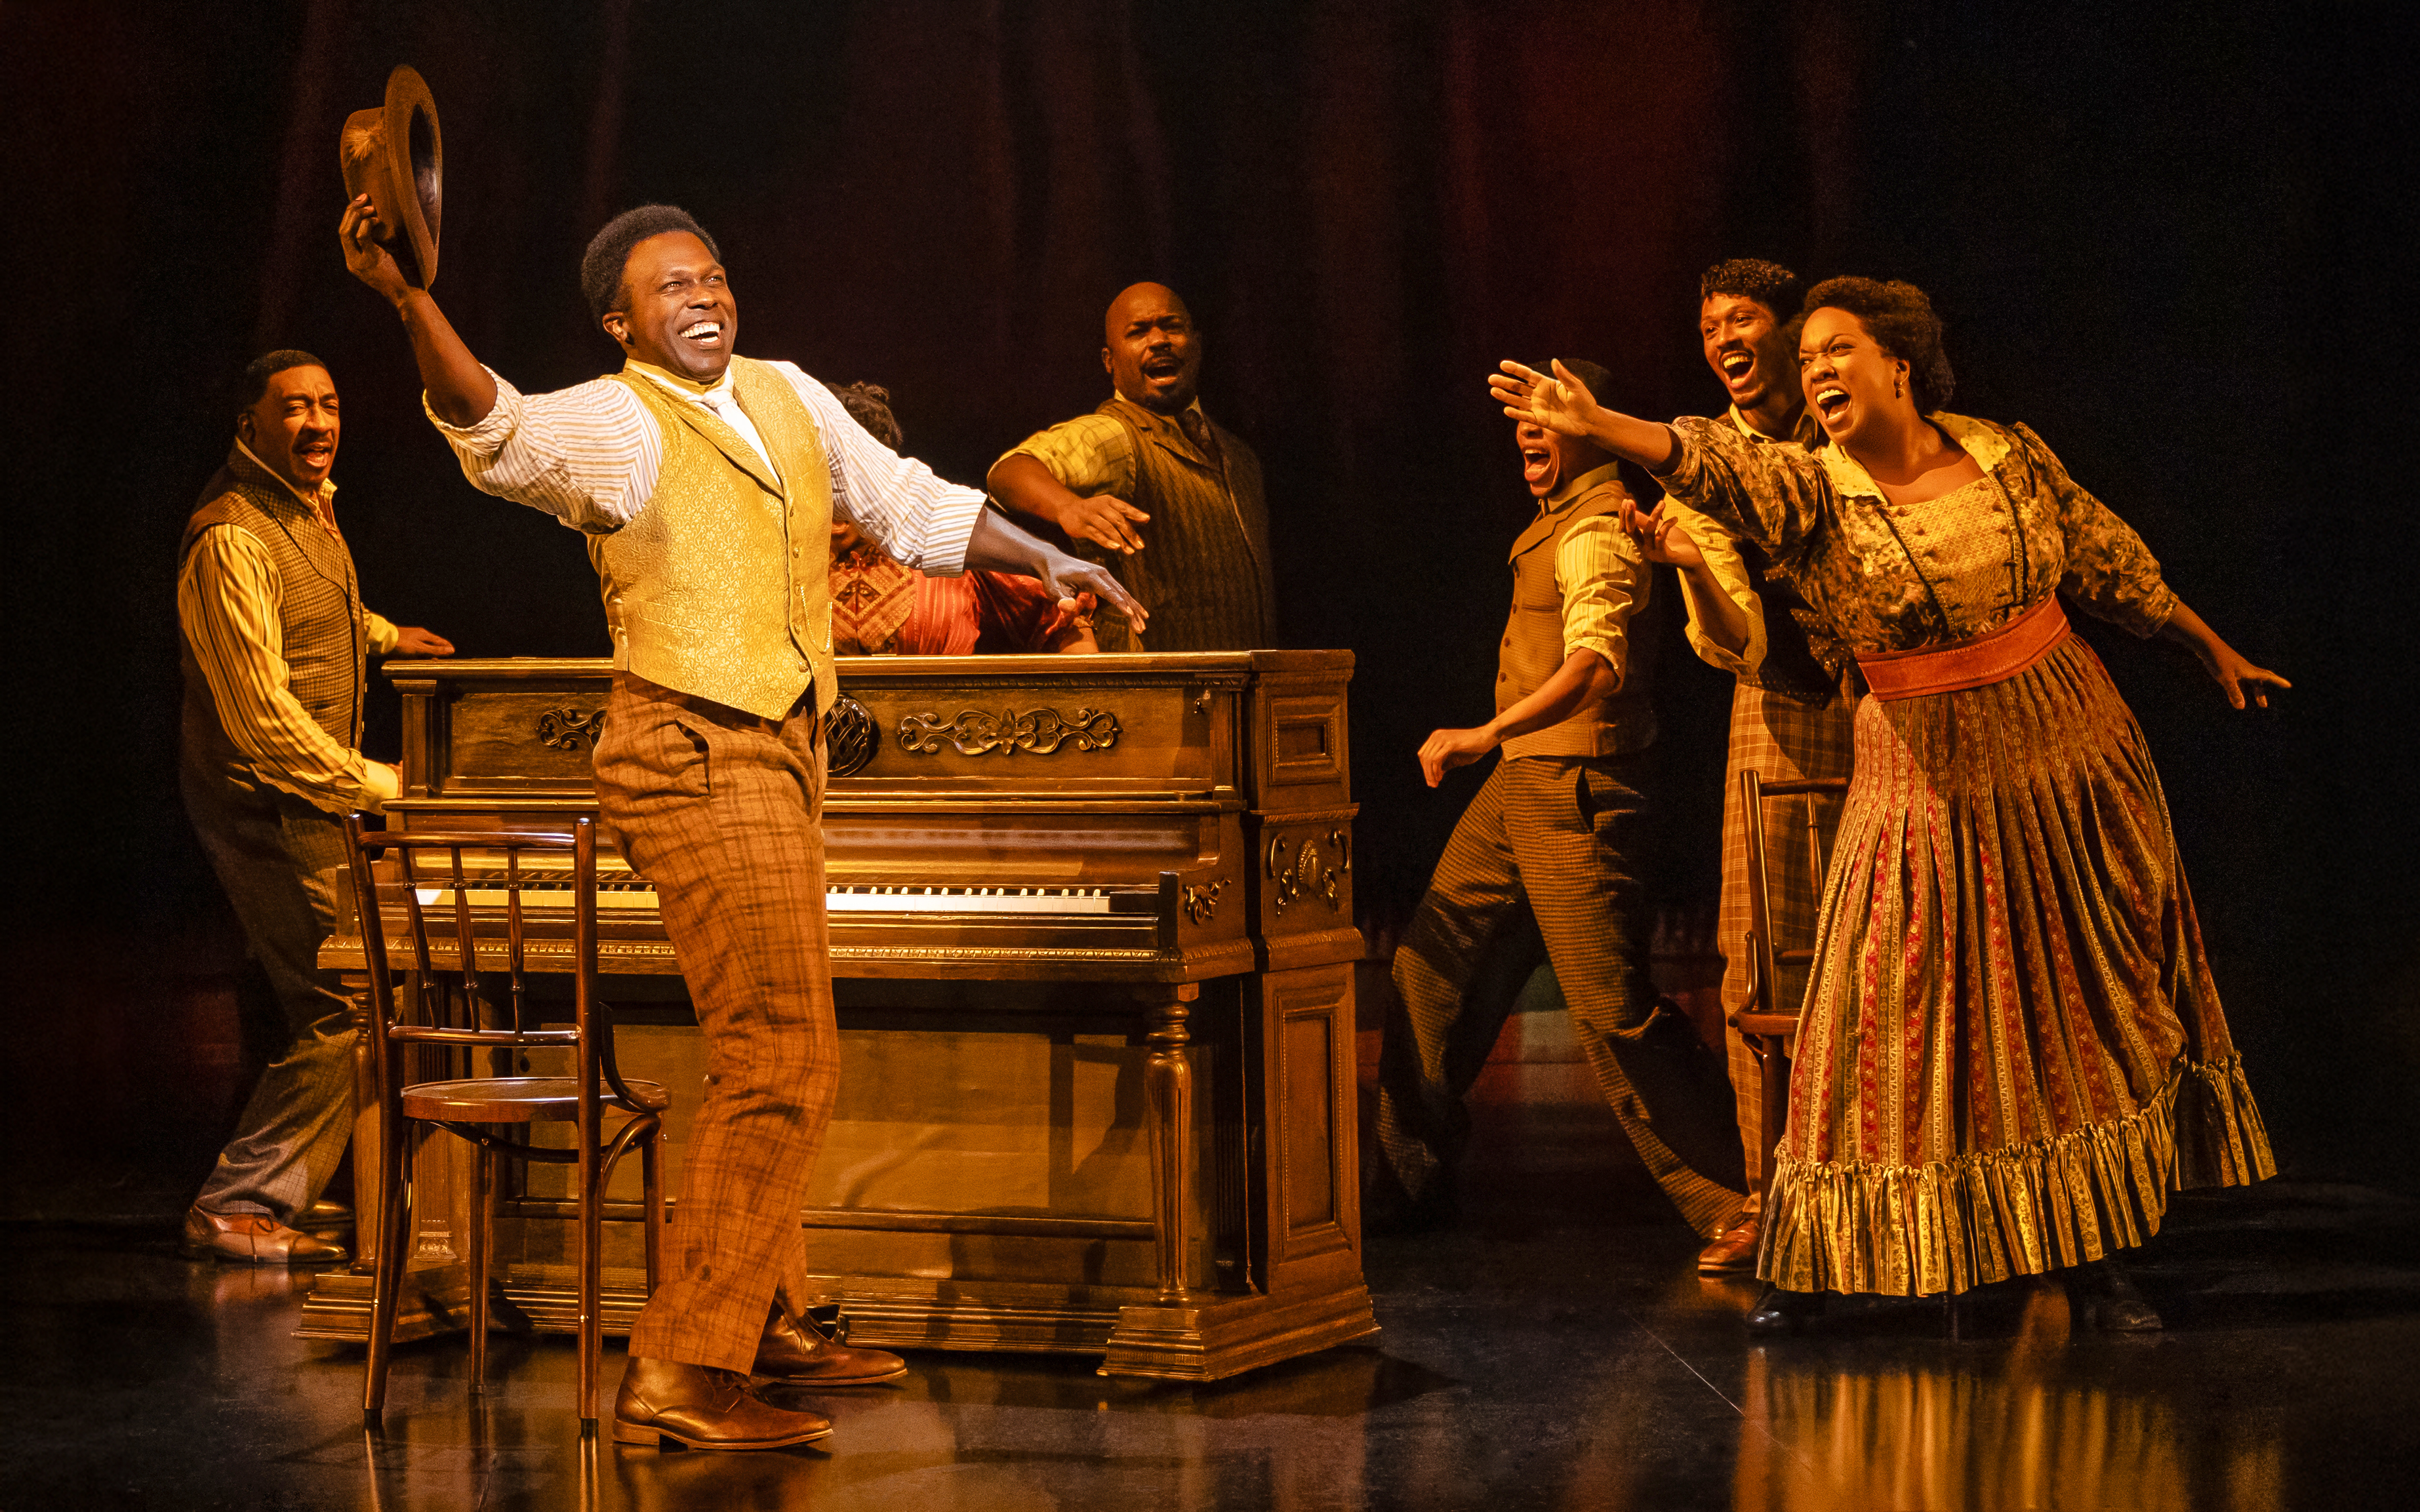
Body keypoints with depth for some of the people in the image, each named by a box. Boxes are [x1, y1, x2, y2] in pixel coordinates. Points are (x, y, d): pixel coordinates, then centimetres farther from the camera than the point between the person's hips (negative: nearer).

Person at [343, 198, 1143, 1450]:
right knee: (783, 1059, -17)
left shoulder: (785, 396, 12)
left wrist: (1043, 560, 27)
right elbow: (497, 431, -33)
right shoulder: (615, 423, -12)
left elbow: (908, 503, 25)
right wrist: (407, 300, -47)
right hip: (695, 759, -9)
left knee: (768, 1053, 19)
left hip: (779, 755, 9)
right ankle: (676, 1374, -17)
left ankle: (768, 1328, 33)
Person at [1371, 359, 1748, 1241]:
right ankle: (1407, 1180, 19)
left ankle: (1736, 1201, -7)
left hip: (1574, 787, -10)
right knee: (1431, 969, 9)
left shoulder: (1598, 529, -15)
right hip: (1521, 783, 10)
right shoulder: (1561, 515, 16)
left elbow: (1598, 663, -31)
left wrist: (1486, 735, -36)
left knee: (1612, 1007, -12)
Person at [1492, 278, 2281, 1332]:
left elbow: (2107, 562, 12)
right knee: (1893, 1018, -3)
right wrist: (1597, 425, -46)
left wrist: (2213, 652, 22)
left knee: (2092, 1009, 7)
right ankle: (1810, 1262, 8)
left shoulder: (2009, 455, 0)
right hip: (1932, 786, -2)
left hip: (2071, 766, 2)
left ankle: (2093, 1256, 19)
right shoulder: (1813, 495, -8)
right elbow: (1714, 464, -27)